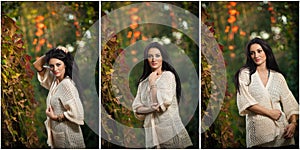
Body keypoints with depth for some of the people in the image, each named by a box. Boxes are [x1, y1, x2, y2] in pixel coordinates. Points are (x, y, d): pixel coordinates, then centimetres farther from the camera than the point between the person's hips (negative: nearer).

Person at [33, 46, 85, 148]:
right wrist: (51, 53, -2)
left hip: (67, 136, -8)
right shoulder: (54, 80, 4)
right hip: (57, 133, 8)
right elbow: (37, 65, 12)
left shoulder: (67, 84, -20)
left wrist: (55, 117, -14)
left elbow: (77, 112, -26)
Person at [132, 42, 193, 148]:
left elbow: (162, 103, -10)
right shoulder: (143, 82, 14)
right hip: (152, 133, 4)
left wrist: (152, 83, -3)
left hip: (170, 131, -4)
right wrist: (151, 108, -12)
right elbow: (136, 108, 7)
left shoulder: (168, 75, 0)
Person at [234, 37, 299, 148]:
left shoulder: (278, 77, 13)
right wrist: (270, 112, -9)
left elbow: (289, 103, 9)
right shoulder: (245, 74, 5)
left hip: (281, 128, 3)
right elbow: (245, 102, -5)